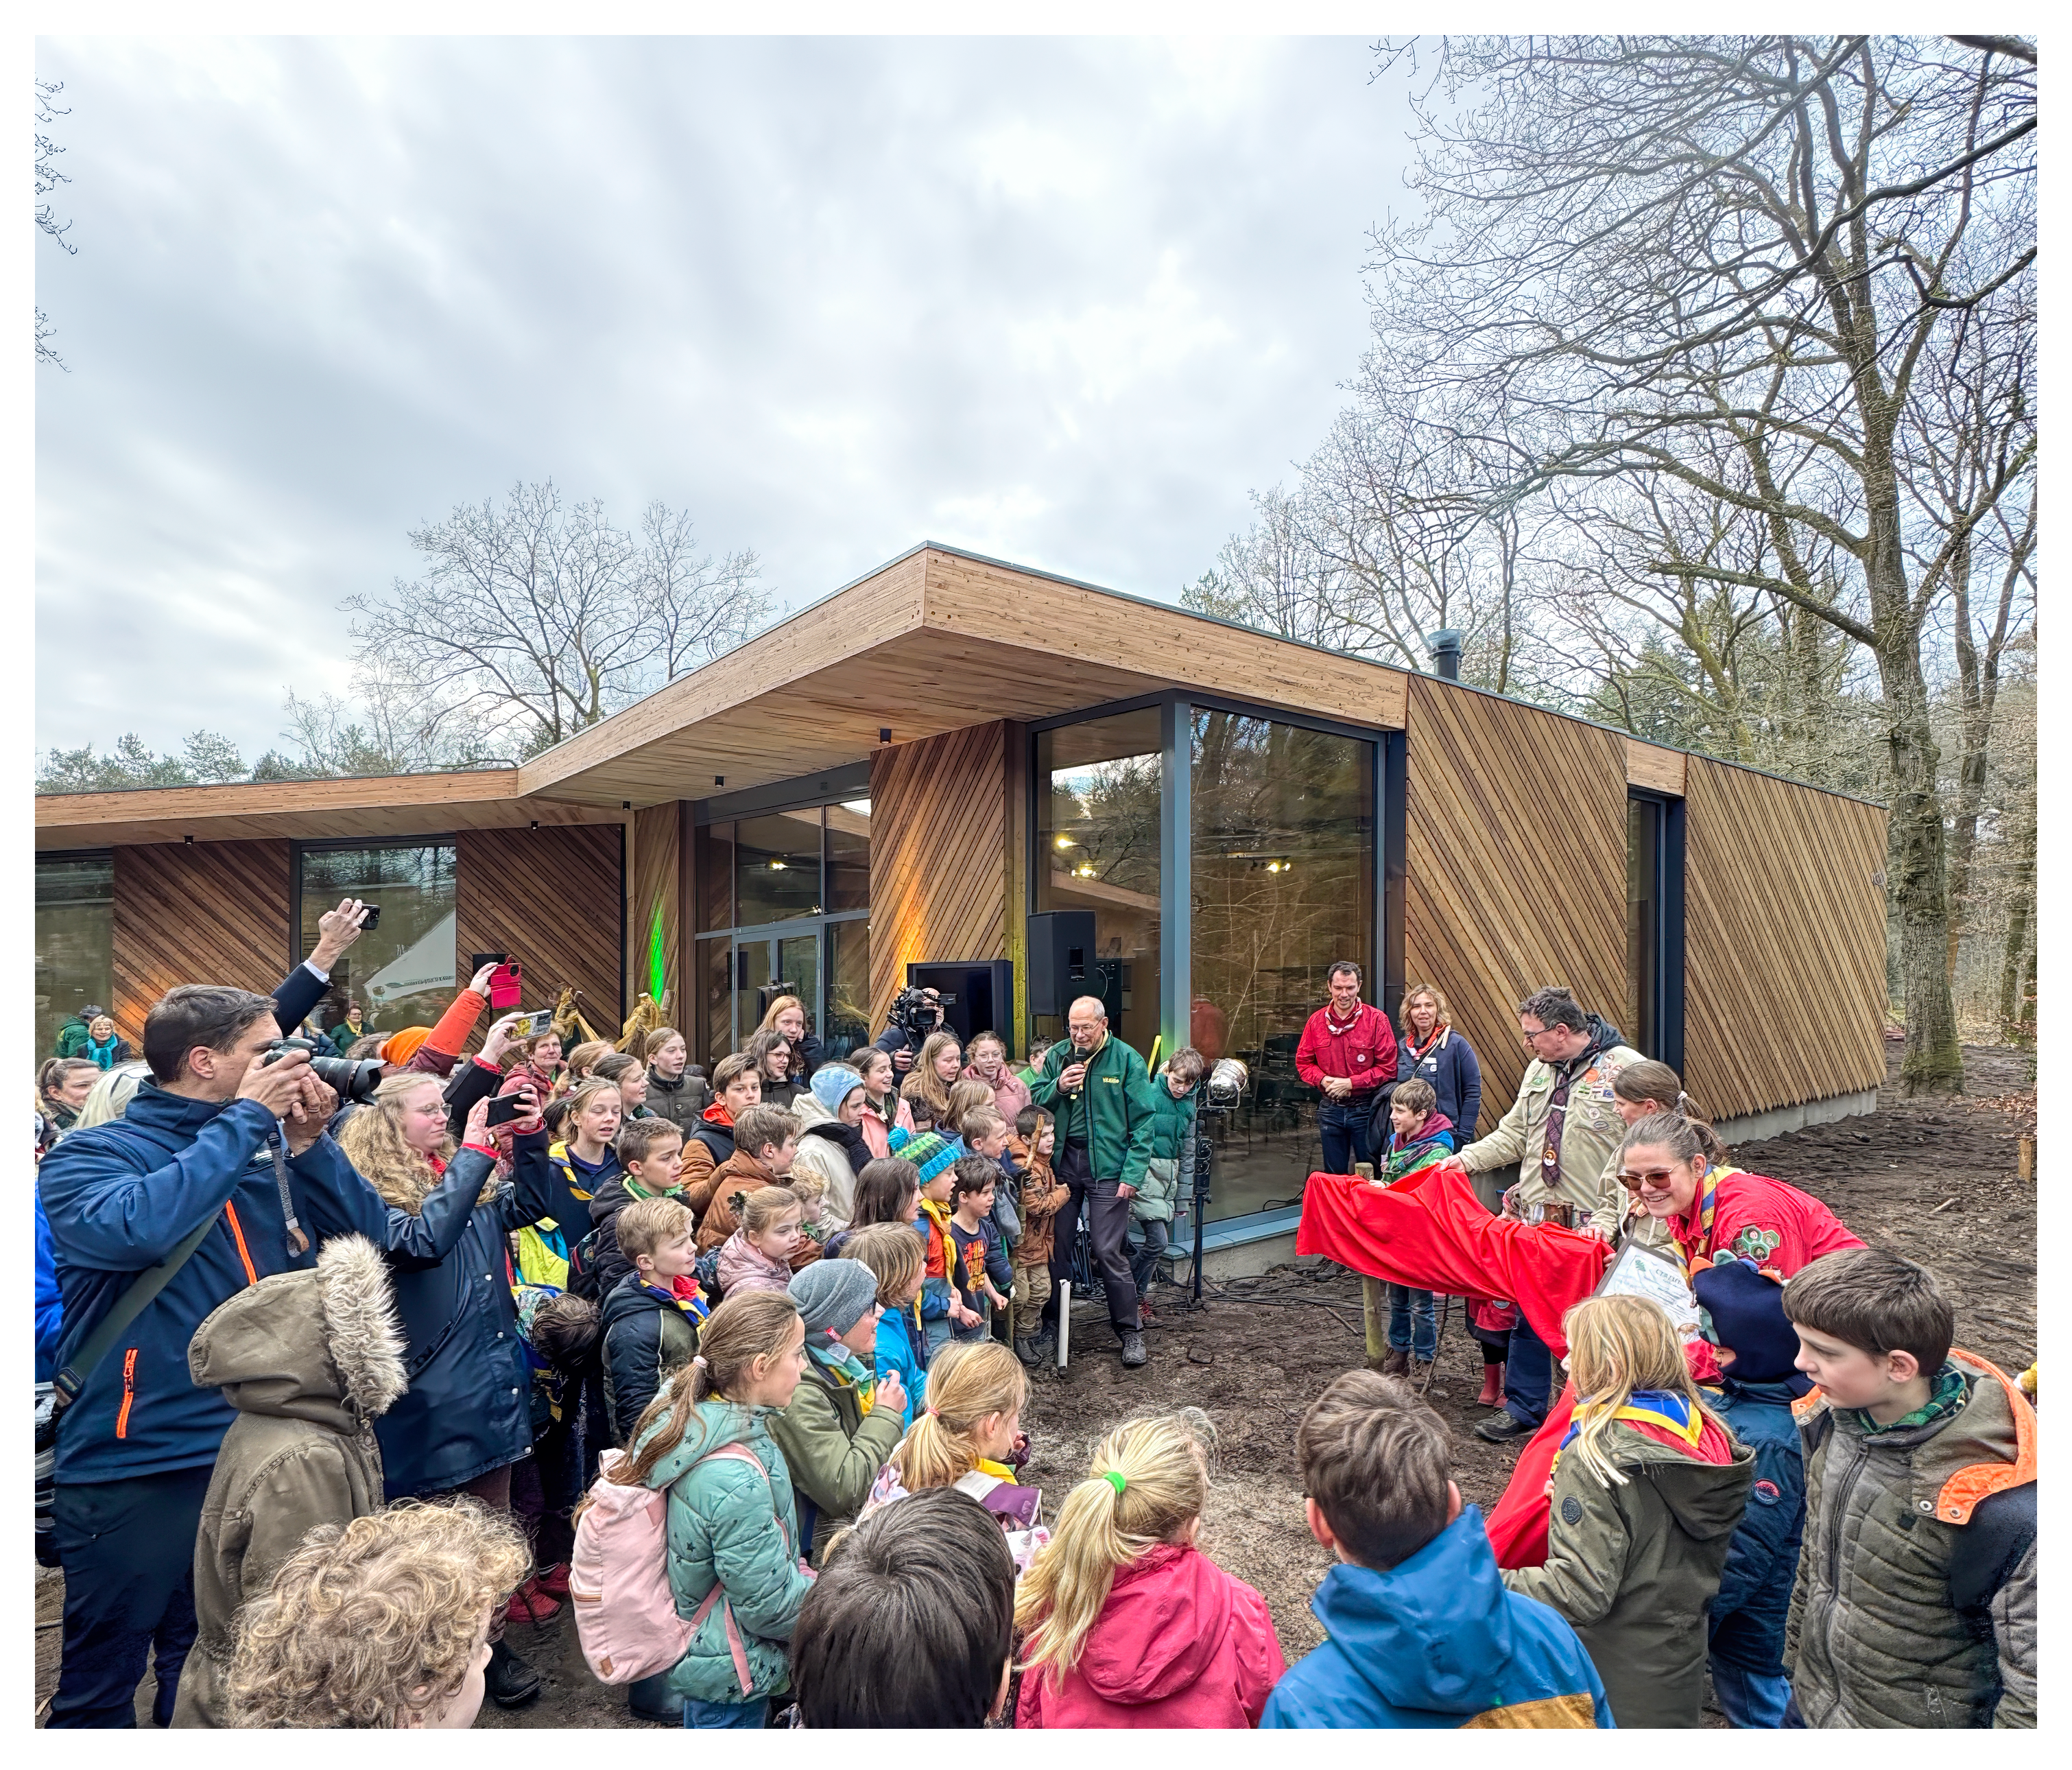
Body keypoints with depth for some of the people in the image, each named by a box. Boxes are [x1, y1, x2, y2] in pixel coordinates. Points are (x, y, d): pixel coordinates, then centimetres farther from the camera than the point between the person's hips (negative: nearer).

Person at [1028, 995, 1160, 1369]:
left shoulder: (1126, 1059, -5)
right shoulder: (1058, 1055, 6)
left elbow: (1143, 1120, -6)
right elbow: (1035, 1103, 9)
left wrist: (1132, 1174, -12)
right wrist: (1058, 1087, -12)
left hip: (1107, 1167, -4)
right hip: (1062, 1162, 4)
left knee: (1108, 1251, -6)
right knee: (1056, 1247, 9)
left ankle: (1129, 1331, 10)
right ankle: (1051, 1324, 26)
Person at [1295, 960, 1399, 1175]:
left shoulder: (1376, 1020, -8)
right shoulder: (1316, 1021, 3)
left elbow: (1388, 1068, -10)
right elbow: (1303, 1062, 9)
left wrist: (1350, 1083, -15)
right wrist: (1323, 1080, -10)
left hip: (1365, 1108, -3)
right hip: (1330, 1109, 3)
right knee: (1333, 1175, 14)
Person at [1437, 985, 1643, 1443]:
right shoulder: (1539, 1068, 11)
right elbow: (1514, 1134, 18)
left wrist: (1608, 1218, -20)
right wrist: (1466, 1158, 5)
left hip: (1593, 1229, -6)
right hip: (1534, 1219, 6)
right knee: (1527, 1316, 11)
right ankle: (1523, 1410, 24)